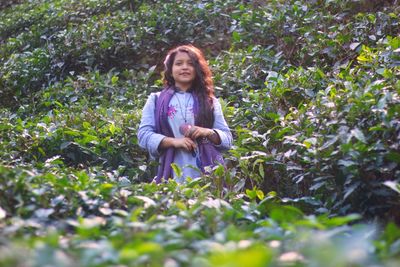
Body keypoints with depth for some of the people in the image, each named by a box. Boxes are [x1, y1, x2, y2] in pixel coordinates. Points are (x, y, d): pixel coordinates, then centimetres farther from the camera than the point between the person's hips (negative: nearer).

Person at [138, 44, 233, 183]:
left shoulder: (209, 101, 15)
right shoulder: (156, 100, 12)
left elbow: (227, 139, 13)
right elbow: (143, 135, 3)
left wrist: (208, 133, -8)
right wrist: (173, 141, -11)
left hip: (207, 172, 1)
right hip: (173, 174, -1)